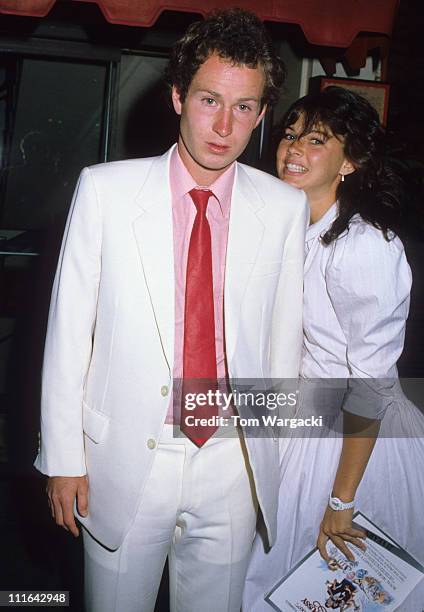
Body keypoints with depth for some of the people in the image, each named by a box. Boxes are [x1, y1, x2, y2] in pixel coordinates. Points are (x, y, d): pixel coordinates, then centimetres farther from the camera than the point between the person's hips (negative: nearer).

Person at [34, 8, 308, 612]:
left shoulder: (286, 207, -3)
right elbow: (68, 328, -5)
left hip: (233, 465, 2)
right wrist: (62, 455, -3)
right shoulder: (105, 189, -8)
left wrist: (268, 456, 10)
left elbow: (285, 333, 4)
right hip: (125, 459, -1)